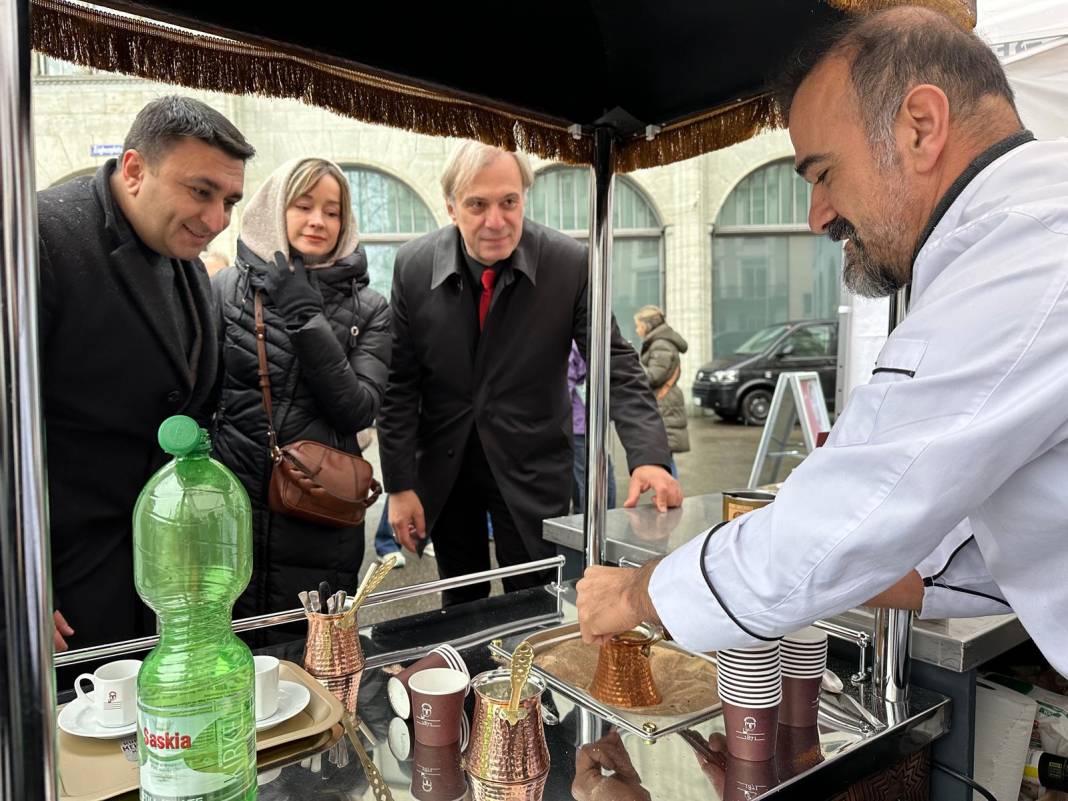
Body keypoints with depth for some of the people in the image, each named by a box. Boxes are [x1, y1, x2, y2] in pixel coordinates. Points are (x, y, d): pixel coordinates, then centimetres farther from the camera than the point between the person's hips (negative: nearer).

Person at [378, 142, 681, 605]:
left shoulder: (570, 264, -15)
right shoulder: (414, 266, -9)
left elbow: (615, 366, -12)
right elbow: (399, 385, -4)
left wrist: (649, 455, -27)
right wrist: (400, 484, -5)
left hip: (531, 467, -2)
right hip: (442, 467, 2)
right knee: (459, 609, 17)